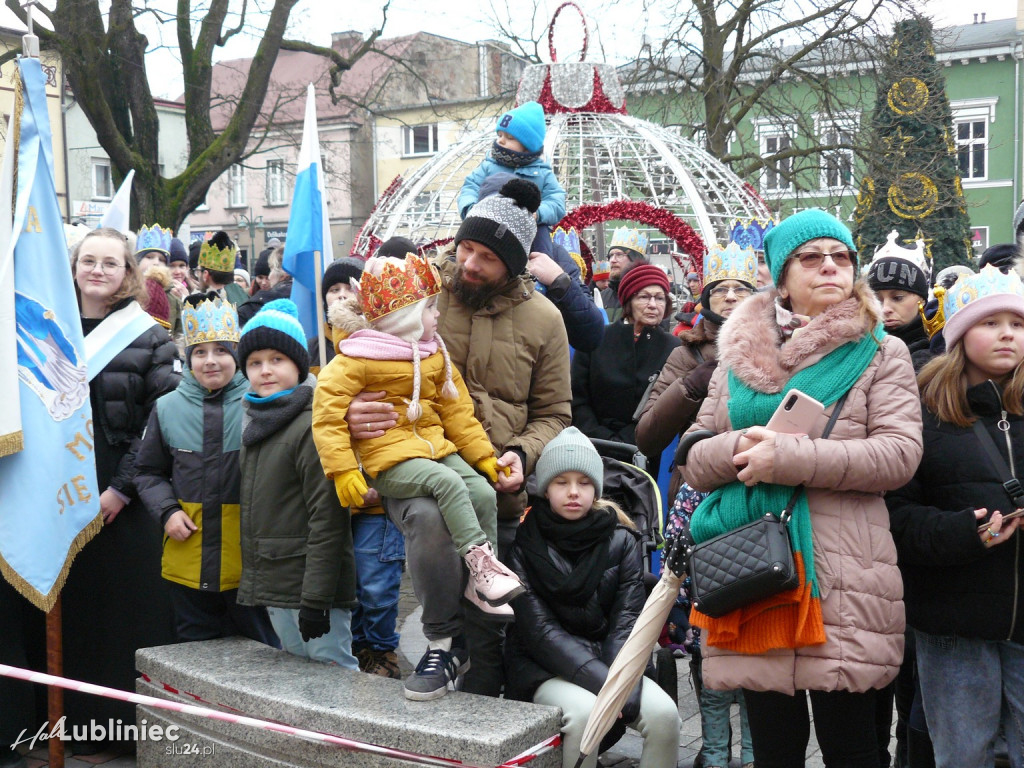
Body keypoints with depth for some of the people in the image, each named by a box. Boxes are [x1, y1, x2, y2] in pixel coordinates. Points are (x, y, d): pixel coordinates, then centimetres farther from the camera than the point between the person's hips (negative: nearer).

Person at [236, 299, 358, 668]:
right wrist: (251, 578, 16)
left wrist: (315, 599, -21)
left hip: (311, 582, -9)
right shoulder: (256, 423, 13)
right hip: (272, 583, 9)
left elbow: (327, 520, -19)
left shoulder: (312, 425, -15)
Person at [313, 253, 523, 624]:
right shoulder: (358, 357, -8)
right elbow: (327, 410, -12)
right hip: (389, 459, -7)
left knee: (484, 492, -12)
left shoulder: (434, 354, 14)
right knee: (448, 483, -32)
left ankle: (479, 583, -2)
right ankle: (480, 559, -29)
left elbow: (457, 411, 17)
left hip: (436, 447, 7)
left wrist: (485, 456, 12)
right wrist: (343, 470, -17)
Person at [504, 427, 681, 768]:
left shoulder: (621, 541, 5)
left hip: (608, 660, 3)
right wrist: (603, 684, -23)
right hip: (543, 670, -3)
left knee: (664, 712, -23)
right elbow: (539, 631, -12)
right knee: (584, 711, -32)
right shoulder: (525, 545, -5)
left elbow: (627, 621, -3)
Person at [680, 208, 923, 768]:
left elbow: (899, 453, -8)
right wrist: (741, 448, -10)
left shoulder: (881, 354, 7)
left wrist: (790, 458, -16)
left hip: (842, 582, -3)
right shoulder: (738, 355, 15)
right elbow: (694, 460, 13)